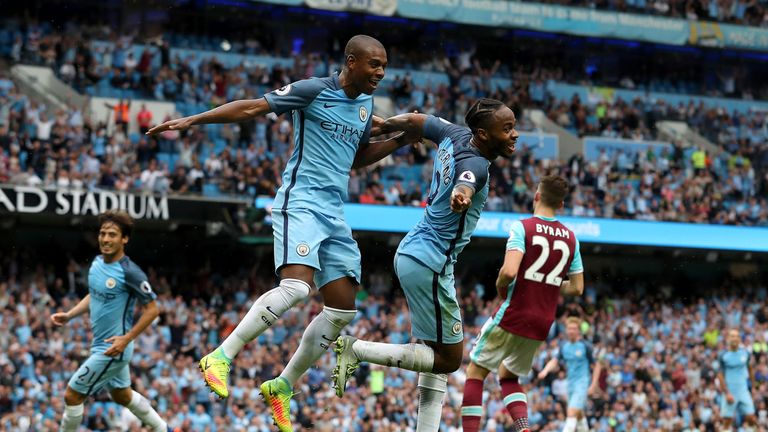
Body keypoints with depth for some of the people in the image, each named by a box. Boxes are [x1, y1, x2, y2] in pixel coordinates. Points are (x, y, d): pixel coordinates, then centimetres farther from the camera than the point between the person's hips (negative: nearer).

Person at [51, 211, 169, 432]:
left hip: (113, 349, -9)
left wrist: (126, 339, -23)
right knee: (122, 395, 25)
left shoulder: (130, 272, -22)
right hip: (100, 344, 9)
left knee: (72, 395, -4)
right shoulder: (97, 263, 2)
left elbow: (152, 309, -17)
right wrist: (69, 315, 5)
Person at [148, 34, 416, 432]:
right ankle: (220, 358, -22)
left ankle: (282, 386, 13)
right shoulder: (314, 90, -7)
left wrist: (400, 140, 16)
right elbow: (251, 107, -7)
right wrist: (191, 120, -13)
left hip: (335, 215, 8)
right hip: (301, 202, -8)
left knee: (343, 309, 1)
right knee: (297, 285, -28)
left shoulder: (365, 105, 15)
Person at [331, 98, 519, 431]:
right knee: (449, 358, 0)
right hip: (429, 264, -10)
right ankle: (357, 350, -4)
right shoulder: (475, 164, -23)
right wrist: (461, 198, -69)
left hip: (412, 253, 10)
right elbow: (464, 184, -47)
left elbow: (409, 121, 15)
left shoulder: (456, 136, 2)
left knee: (439, 354, 11)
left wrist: (373, 132, 31)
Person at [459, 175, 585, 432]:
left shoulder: (522, 227, -10)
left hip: (512, 316, -5)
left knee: (475, 373, 8)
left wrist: (500, 288, -3)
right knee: (508, 376, 23)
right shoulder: (570, 237, 6)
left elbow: (509, 271, -24)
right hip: (542, 324, 5)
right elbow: (577, 287, 10)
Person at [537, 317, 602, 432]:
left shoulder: (585, 346, -7)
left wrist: (593, 385, -7)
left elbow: (597, 365, -3)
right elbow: (554, 361, 9)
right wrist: (545, 370, -12)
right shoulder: (564, 347, 8)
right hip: (570, 383, 6)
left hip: (582, 383, -6)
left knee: (571, 413, -19)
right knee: (579, 415, 16)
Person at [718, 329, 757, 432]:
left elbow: (750, 369, 15)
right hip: (730, 392, -3)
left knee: (751, 418, -4)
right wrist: (727, 393, -15)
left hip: (744, 391, 3)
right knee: (727, 421, -2)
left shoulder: (745, 353, 3)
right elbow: (720, 376, -8)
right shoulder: (723, 356, -7)